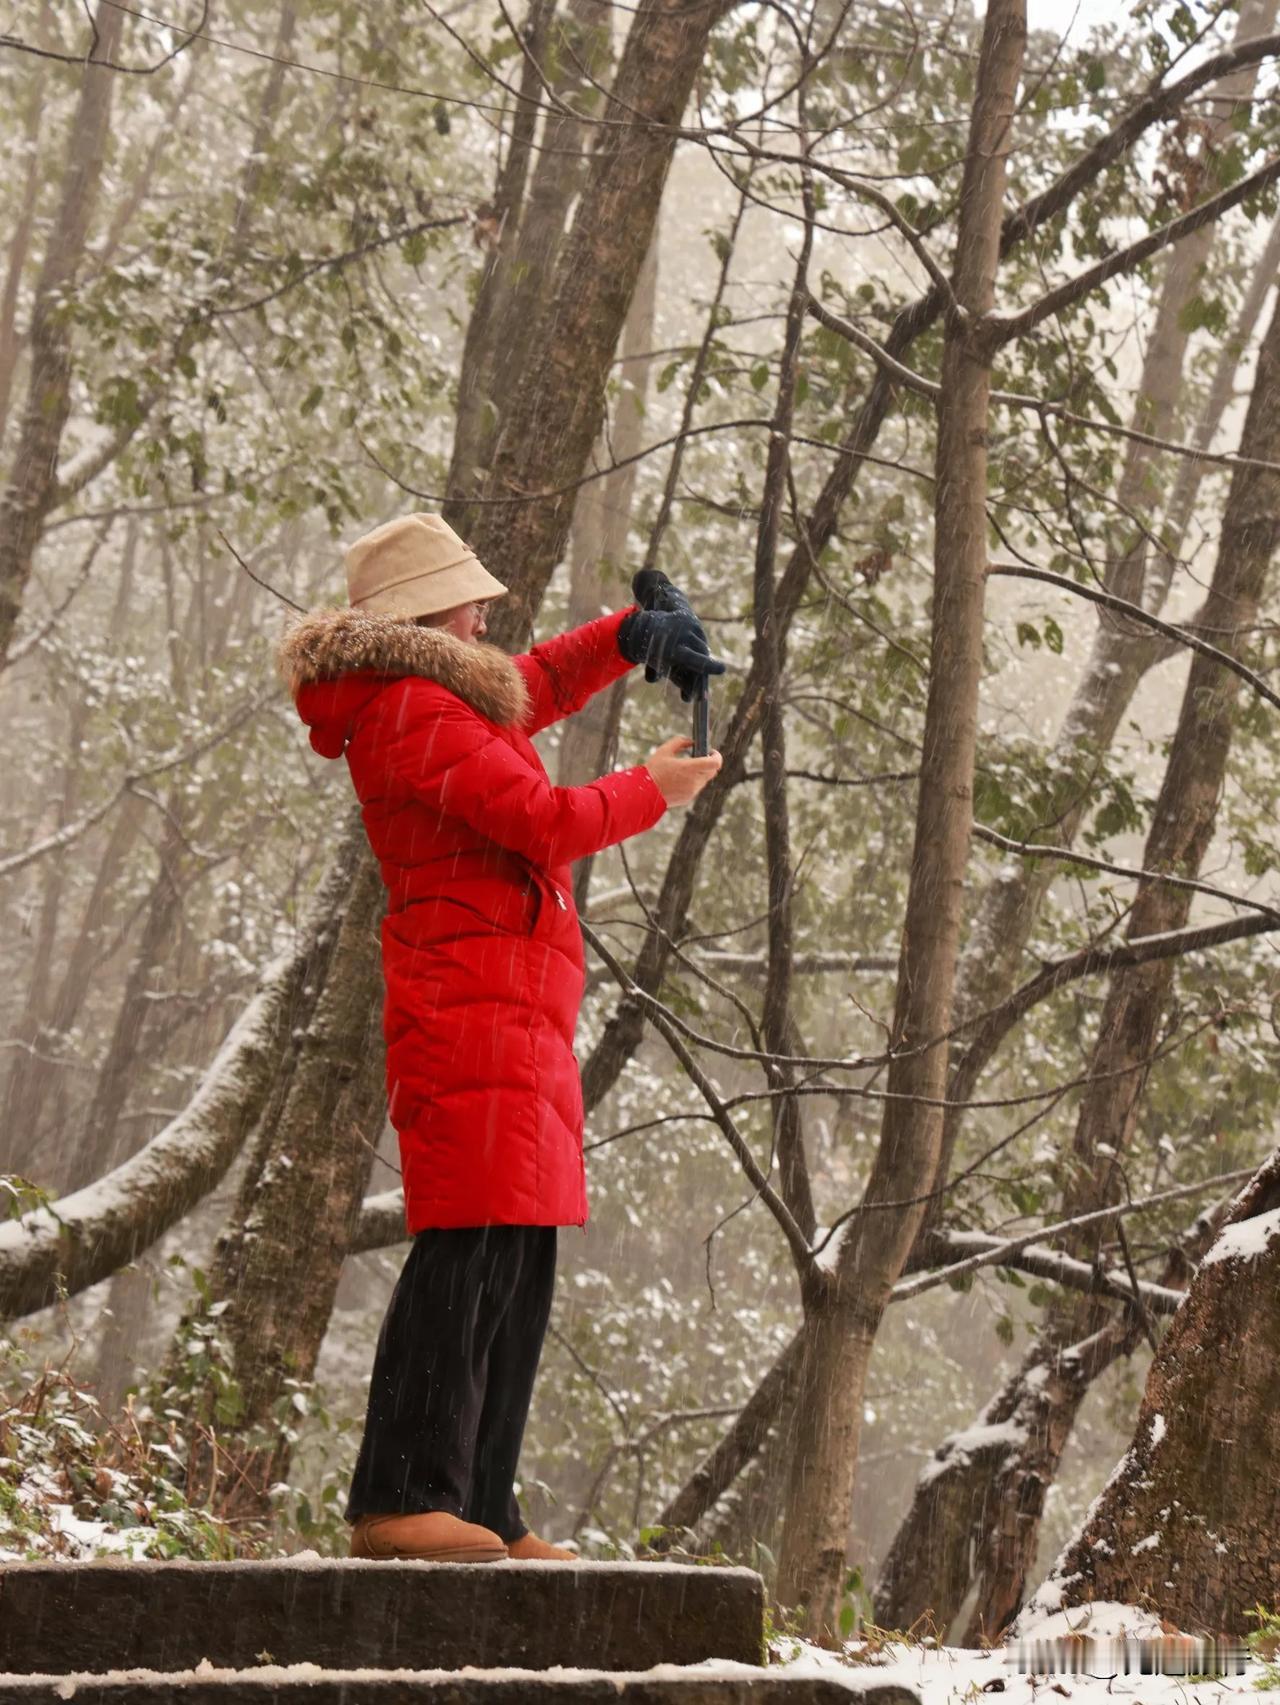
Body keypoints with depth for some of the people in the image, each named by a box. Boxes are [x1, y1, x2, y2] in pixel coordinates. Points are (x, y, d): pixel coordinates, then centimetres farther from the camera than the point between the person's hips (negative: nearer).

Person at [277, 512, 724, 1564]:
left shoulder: (437, 700, 22)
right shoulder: (416, 711, -10)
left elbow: (535, 686, 40)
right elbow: (544, 821, -17)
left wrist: (629, 638, 22)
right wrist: (652, 791, 0)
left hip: (517, 1024, 11)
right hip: (474, 1014, -11)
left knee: (519, 1267, 9)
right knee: (473, 1250, -16)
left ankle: (482, 1511, 10)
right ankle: (401, 1499, -19)